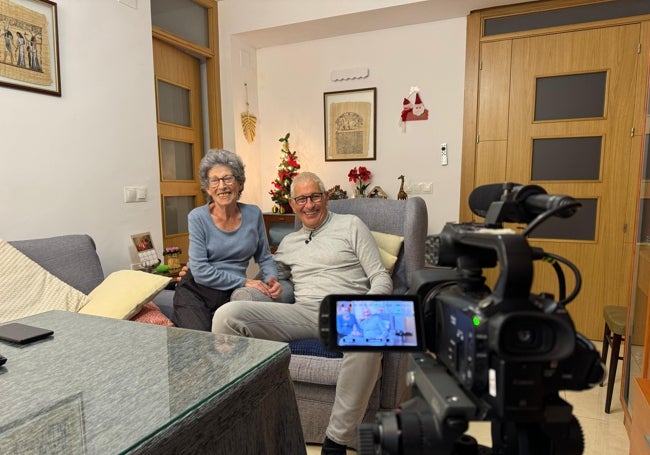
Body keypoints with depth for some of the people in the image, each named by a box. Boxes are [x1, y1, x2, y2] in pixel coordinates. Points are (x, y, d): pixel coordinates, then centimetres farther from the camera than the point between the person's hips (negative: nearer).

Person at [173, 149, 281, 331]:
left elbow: (264, 258, 11)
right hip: (195, 291, -2)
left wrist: (272, 280, -9)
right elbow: (201, 271, -13)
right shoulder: (197, 217, -7)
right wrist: (244, 281, -17)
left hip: (230, 295, 2)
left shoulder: (253, 214, 1)